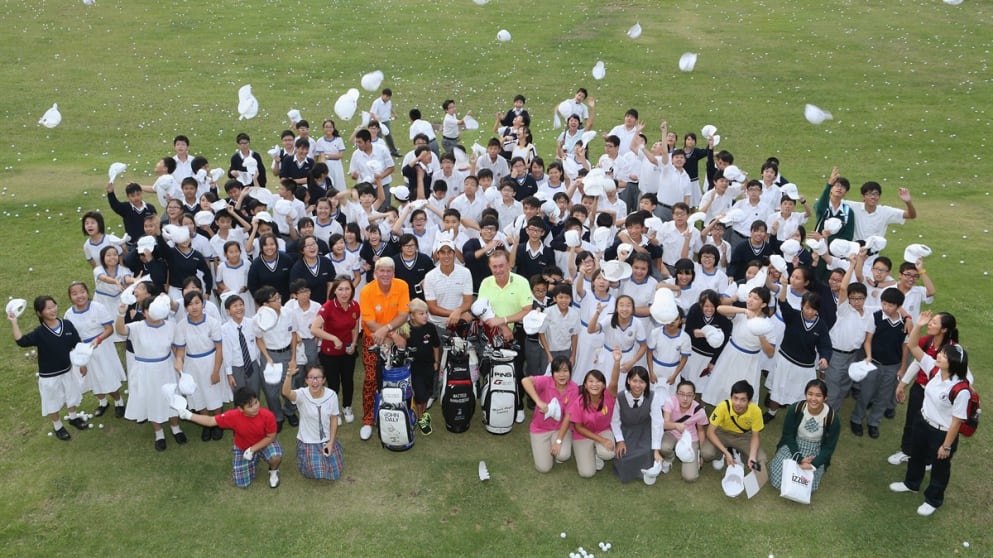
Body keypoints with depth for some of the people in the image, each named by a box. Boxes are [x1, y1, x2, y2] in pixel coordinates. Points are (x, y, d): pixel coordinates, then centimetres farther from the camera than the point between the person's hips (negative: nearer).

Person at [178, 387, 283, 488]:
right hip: (242, 448, 2)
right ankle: (253, 460, 28)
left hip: (263, 444, -1)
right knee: (242, 484, -2)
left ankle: (273, 471, 5)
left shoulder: (268, 415, -33)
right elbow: (210, 421, -17)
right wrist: (189, 416, -23)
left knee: (276, 457, -35)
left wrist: (252, 449, -27)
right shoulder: (233, 416, -30)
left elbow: (271, 437, -20)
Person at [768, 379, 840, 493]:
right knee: (777, 479, -14)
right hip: (793, 445, 1)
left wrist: (813, 465, -24)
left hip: (816, 451, -1)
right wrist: (799, 459, -20)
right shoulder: (795, 409, -19)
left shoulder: (832, 418, -21)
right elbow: (788, 435, -9)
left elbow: (829, 447, -11)